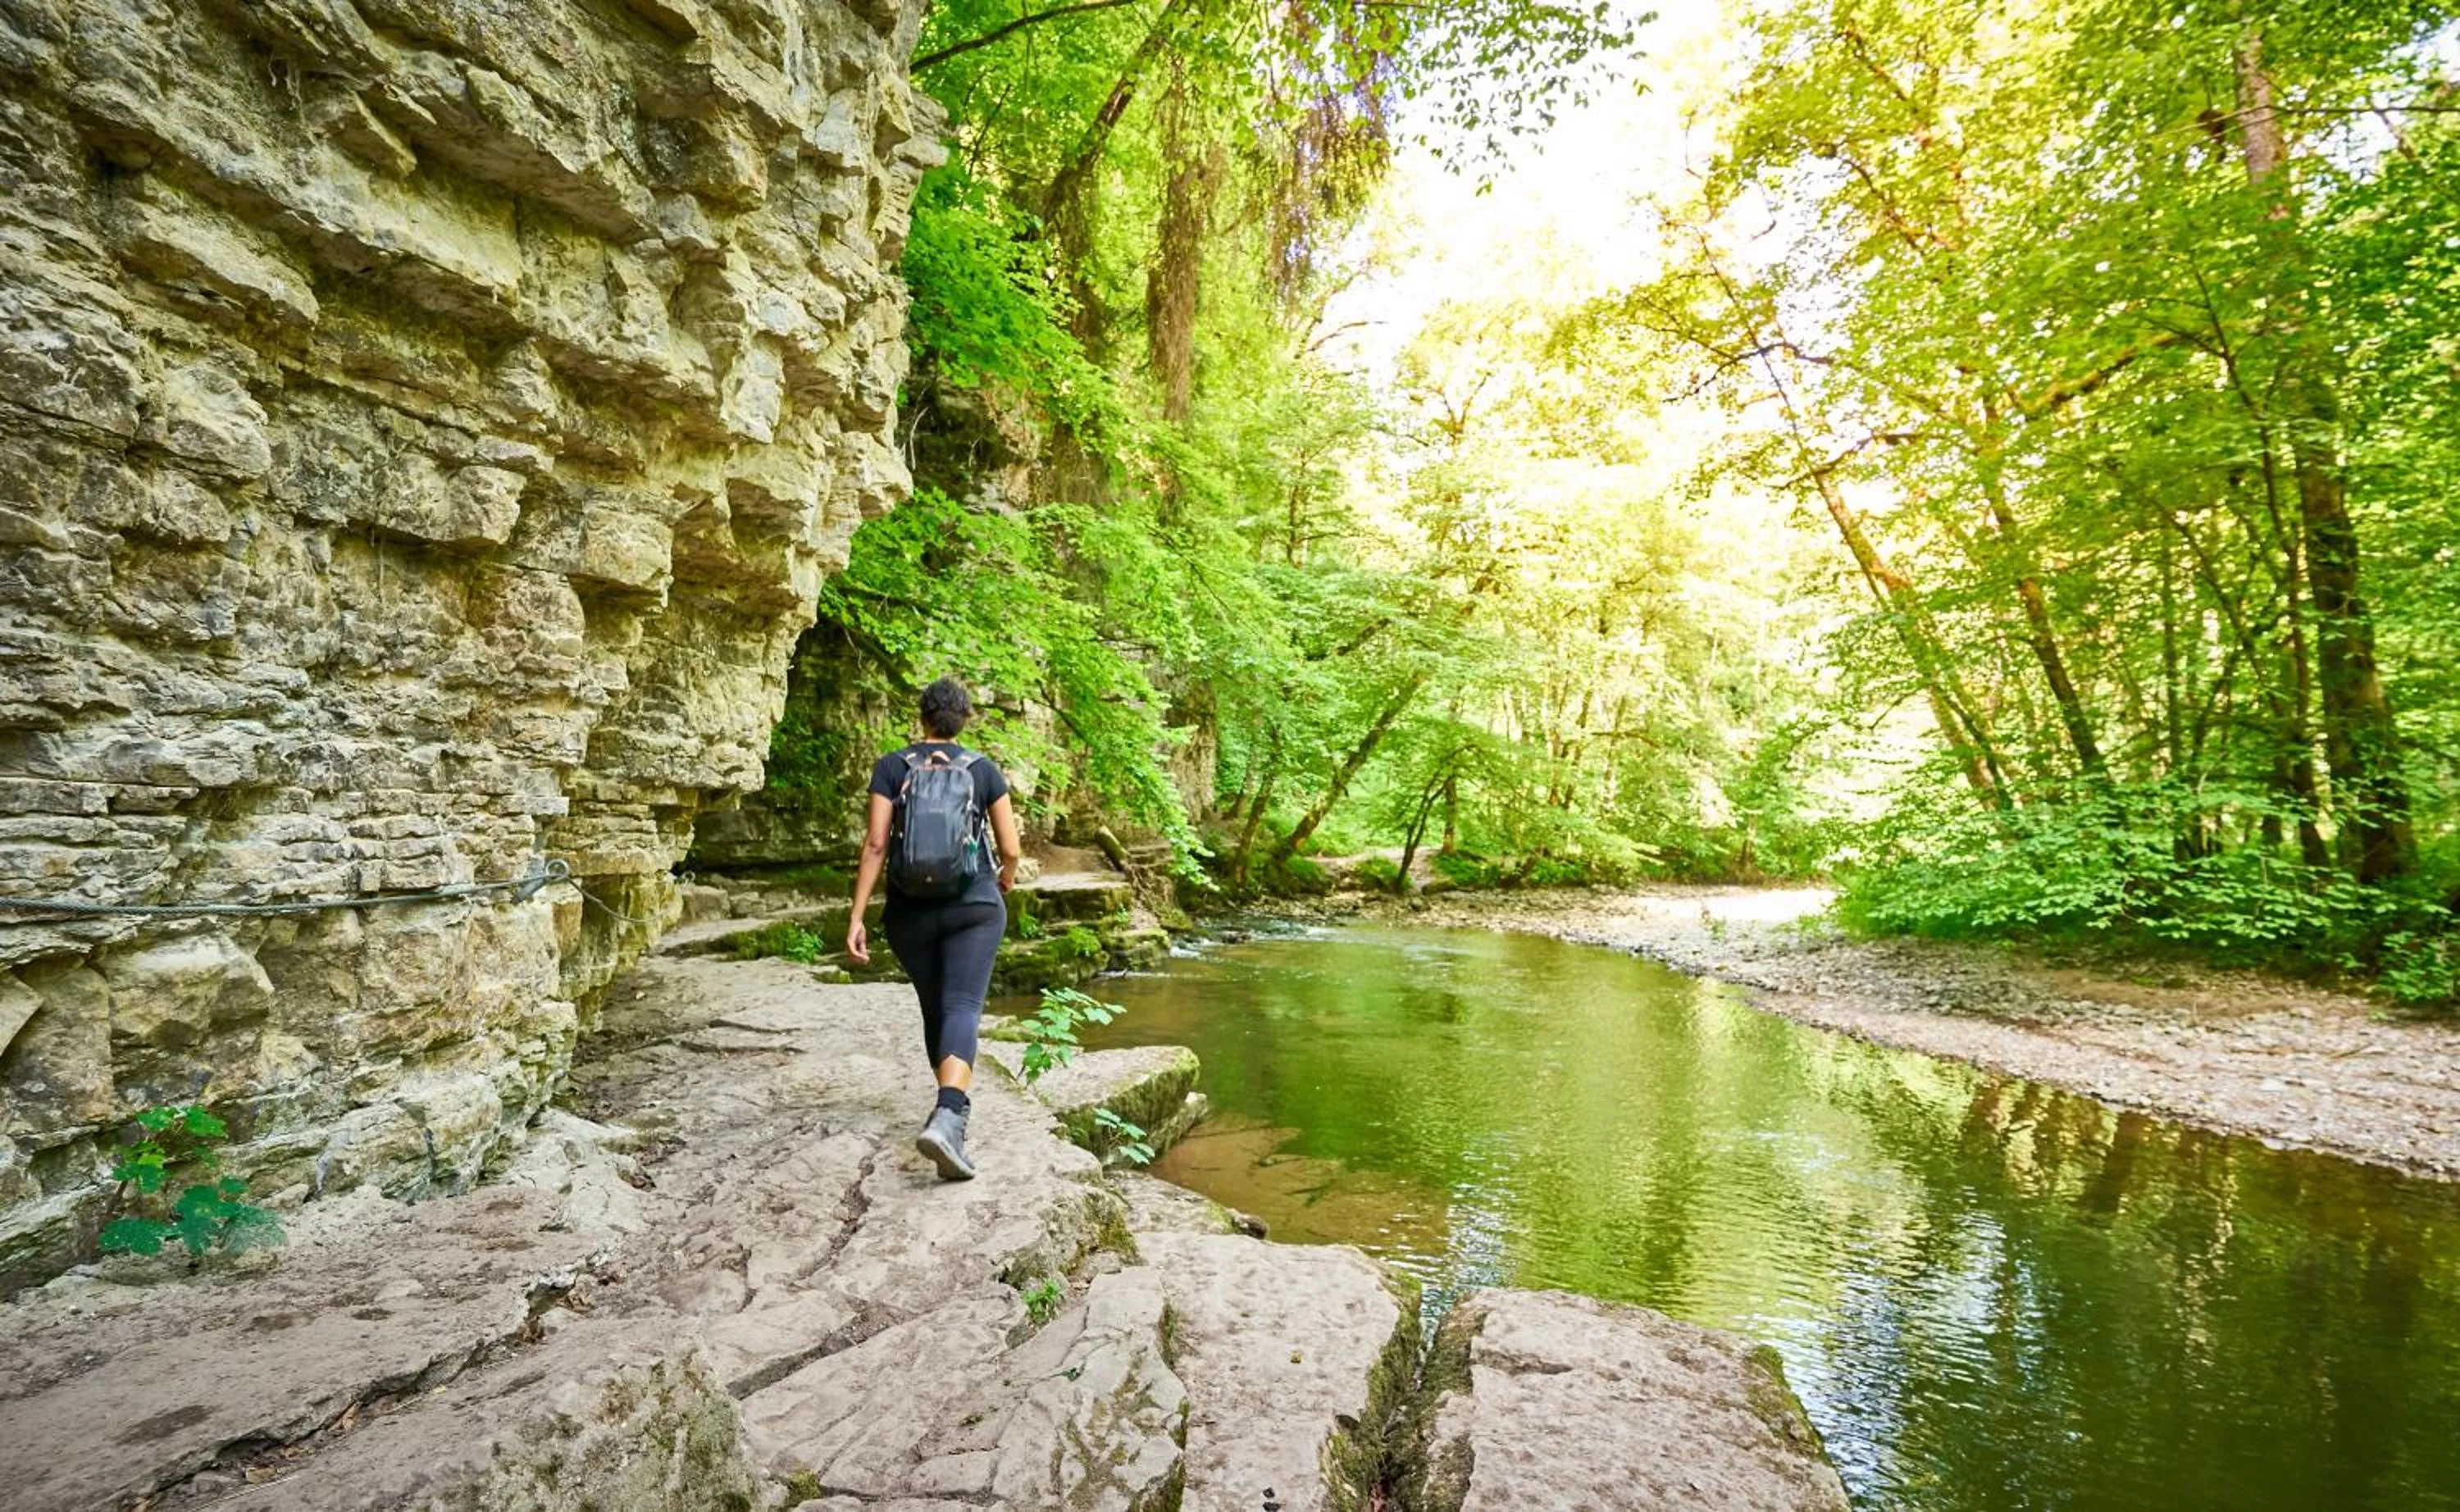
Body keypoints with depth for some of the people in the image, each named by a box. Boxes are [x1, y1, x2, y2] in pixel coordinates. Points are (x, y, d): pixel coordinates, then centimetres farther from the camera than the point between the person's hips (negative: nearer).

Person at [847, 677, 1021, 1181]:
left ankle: (954, 1108, 35)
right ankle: (946, 1118, -33)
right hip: (973, 905, -2)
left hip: (909, 911, 2)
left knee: (934, 1009, 19)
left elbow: (875, 844, -8)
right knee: (962, 1008, -11)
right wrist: (1007, 876, 26)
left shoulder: (891, 767, -1)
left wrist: (856, 918, -6)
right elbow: (1010, 848, 3)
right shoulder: (984, 769, 1)